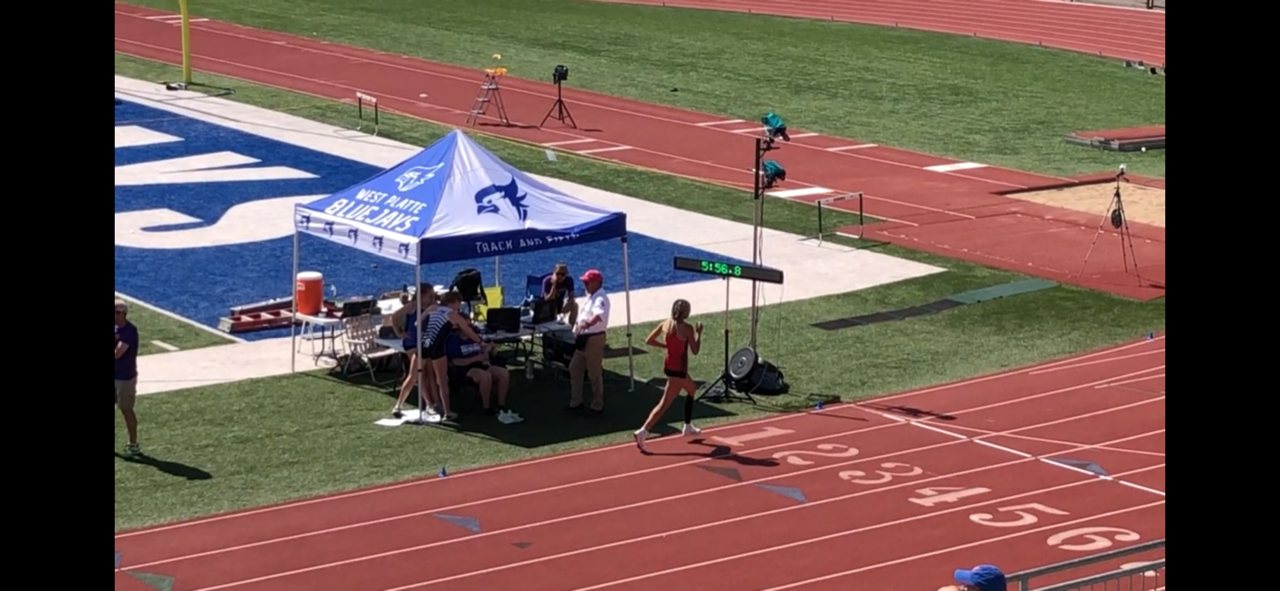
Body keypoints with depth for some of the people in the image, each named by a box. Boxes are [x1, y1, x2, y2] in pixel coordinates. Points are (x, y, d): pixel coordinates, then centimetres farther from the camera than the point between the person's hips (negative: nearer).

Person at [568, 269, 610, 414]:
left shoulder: (600, 298, -20)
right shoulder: (591, 296, 13)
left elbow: (599, 315, -41)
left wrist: (586, 324, -55)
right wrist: (578, 325, 18)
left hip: (594, 338, -10)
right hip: (584, 338, 10)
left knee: (594, 374, -1)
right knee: (574, 369, 15)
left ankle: (597, 406, 9)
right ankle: (575, 402, 25)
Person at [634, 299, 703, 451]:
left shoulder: (665, 324, 2)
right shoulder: (687, 328, -16)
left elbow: (649, 341, 3)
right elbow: (695, 351, -13)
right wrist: (699, 333, -1)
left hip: (668, 365, 8)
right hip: (678, 369, -8)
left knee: (691, 389, 27)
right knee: (665, 403, 1)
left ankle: (688, 427, 33)